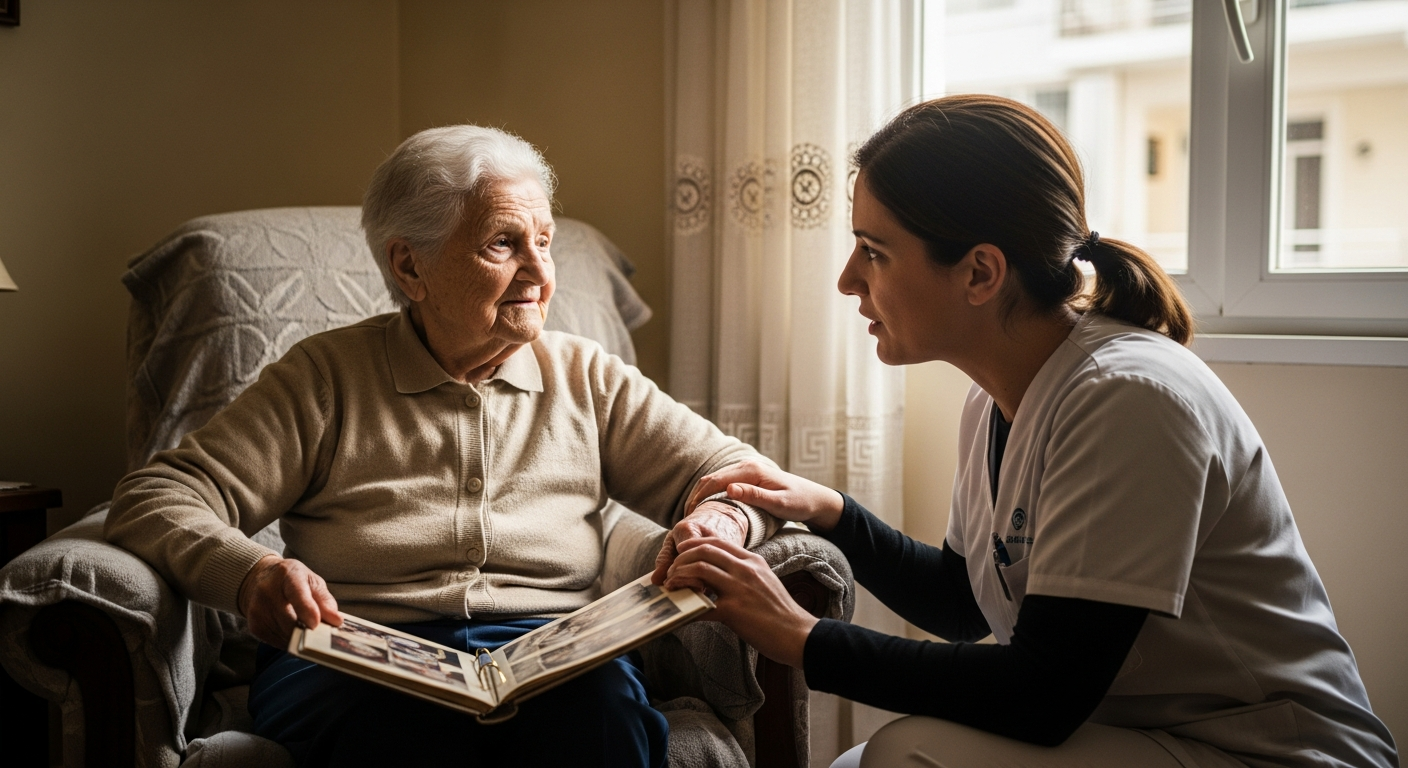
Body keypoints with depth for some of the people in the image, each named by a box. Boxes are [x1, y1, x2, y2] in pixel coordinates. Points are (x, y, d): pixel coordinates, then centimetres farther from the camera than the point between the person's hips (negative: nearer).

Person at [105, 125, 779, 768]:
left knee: (602, 702, -34)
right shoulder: (326, 378, 9)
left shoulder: (586, 380, 16)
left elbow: (737, 473, 16)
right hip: (357, 659, -1)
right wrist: (250, 574, -19)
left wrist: (722, 520, -10)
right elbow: (155, 501, 3)